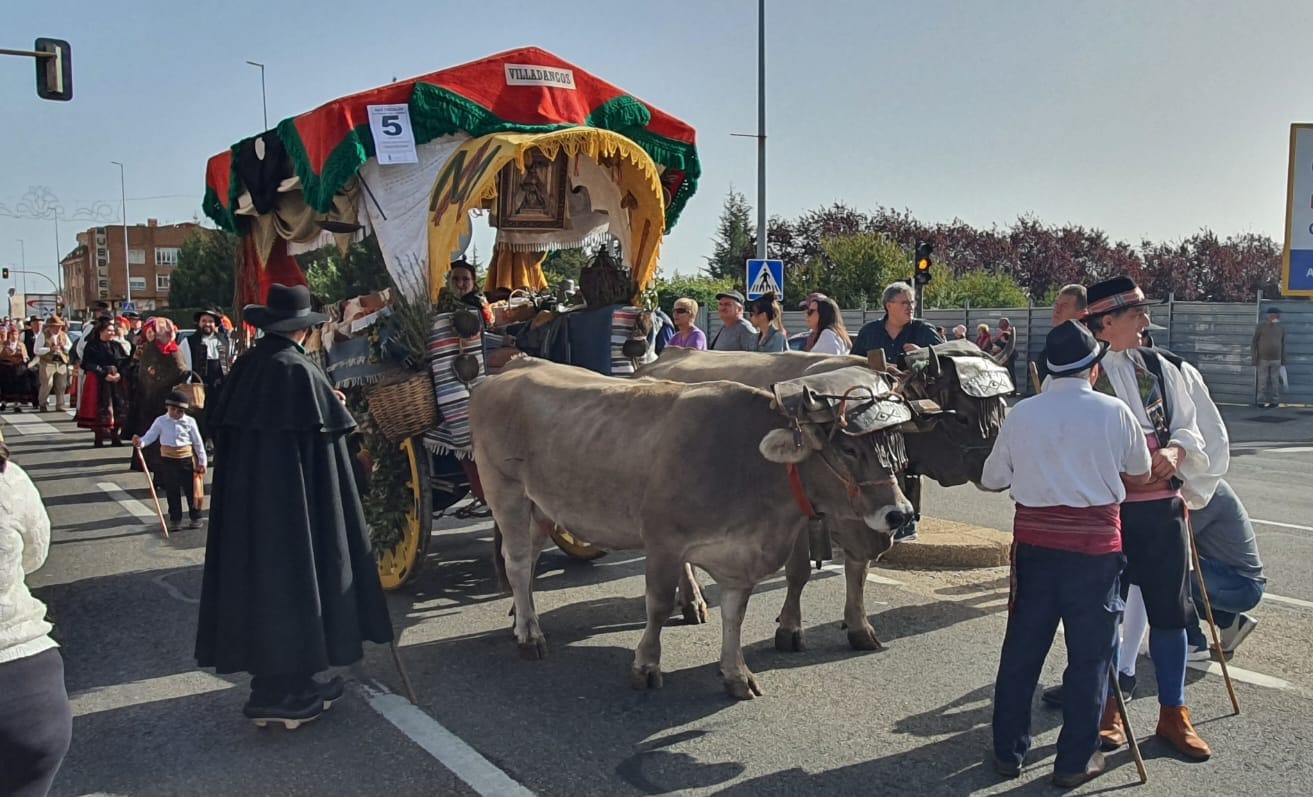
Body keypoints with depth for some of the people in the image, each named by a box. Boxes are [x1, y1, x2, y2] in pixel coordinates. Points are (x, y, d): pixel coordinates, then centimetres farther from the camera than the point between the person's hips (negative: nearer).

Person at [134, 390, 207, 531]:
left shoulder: (190, 421, -2)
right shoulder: (161, 421, -1)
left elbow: (198, 443, 3)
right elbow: (150, 436, -7)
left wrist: (202, 462, 3)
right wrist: (140, 442, -30)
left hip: (187, 459, 0)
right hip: (168, 460, 1)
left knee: (191, 489, 5)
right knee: (172, 492, 6)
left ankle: (195, 517, 18)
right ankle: (175, 519, 16)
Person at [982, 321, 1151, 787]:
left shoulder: (1021, 414, -3)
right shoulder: (1114, 413, -6)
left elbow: (992, 479, 5)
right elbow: (1140, 474, 9)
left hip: (1034, 542, 2)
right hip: (1095, 544, -2)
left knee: (1022, 649, 13)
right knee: (1089, 655, 10)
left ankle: (1009, 751, 23)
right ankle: (1075, 761, 17)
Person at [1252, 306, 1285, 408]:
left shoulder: (1281, 329, 2)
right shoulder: (1260, 327, -9)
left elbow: (1282, 345, 8)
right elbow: (1254, 344, -5)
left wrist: (1283, 361, 6)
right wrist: (1254, 360, -10)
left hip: (1276, 360, 2)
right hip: (1263, 359, -2)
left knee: (1275, 381, 3)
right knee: (1263, 381, -1)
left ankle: (1275, 401, 9)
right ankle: (1262, 401, 6)